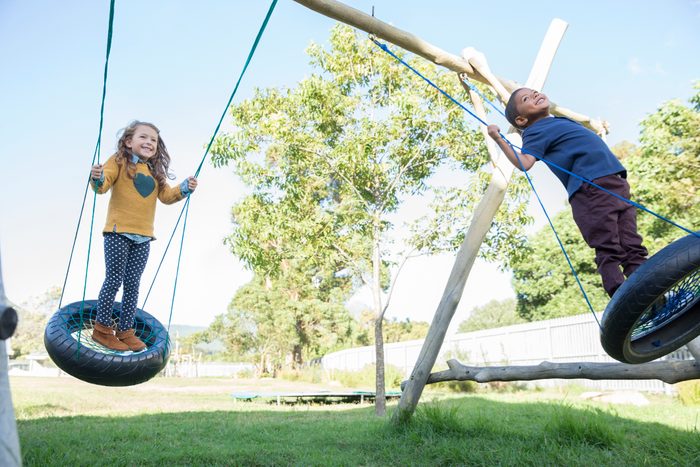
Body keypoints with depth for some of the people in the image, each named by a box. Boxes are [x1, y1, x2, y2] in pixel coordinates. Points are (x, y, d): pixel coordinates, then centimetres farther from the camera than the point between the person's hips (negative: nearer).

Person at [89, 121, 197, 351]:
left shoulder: (155, 171, 16)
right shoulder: (119, 162, -2)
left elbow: (166, 196, 12)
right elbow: (103, 184, -13)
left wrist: (184, 189, -4)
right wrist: (97, 178, -35)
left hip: (143, 237, 5)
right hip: (118, 233, -5)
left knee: (132, 284, 9)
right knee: (114, 280, -1)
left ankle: (126, 330, 19)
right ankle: (102, 328, 13)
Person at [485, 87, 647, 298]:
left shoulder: (559, 121, 26)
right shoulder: (536, 131, 1)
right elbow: (525, 162, -17)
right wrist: (499, 140, -19)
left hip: (617, 182, 8)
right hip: (590, 187, -8)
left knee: (633, 250, 4)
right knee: (609, 253, -14)